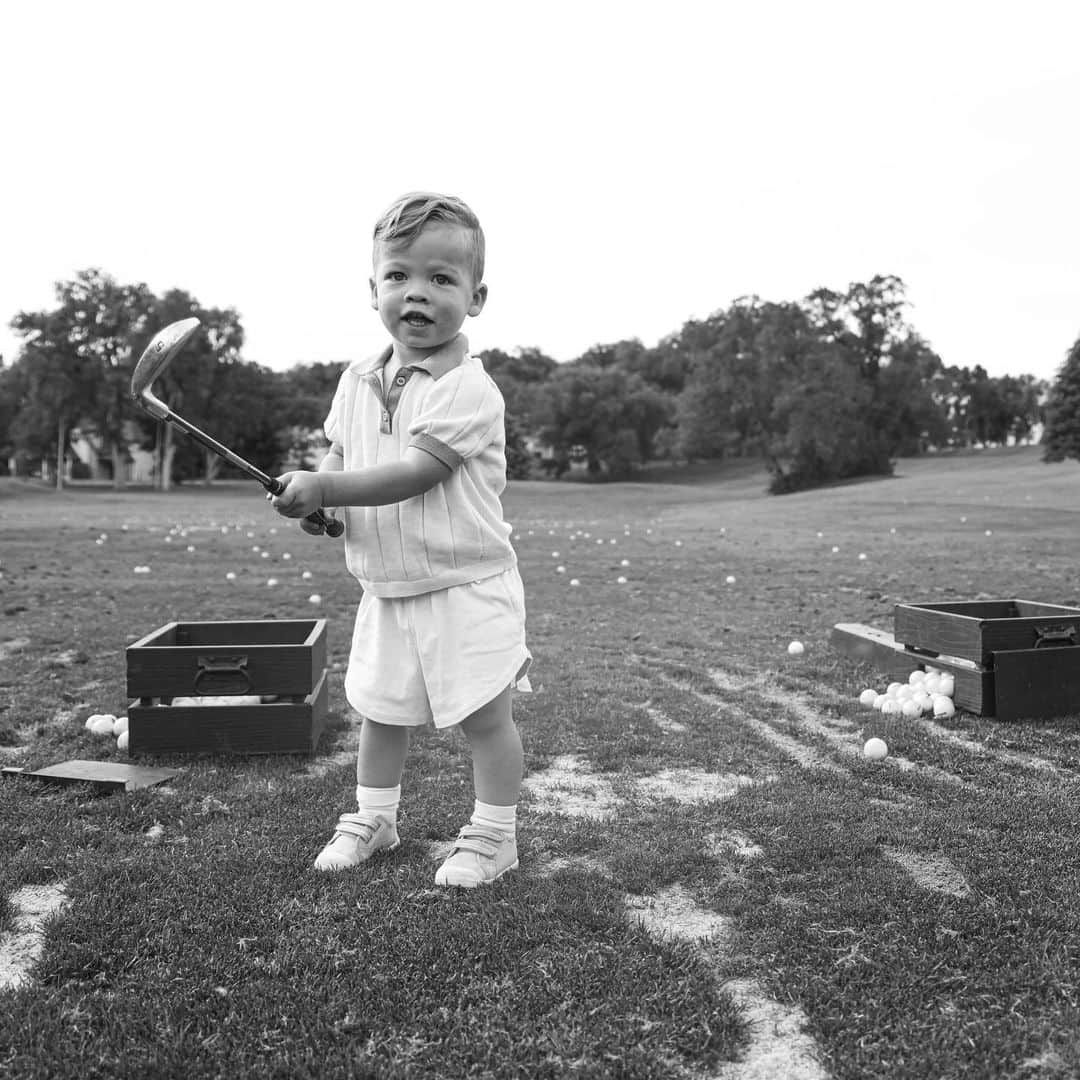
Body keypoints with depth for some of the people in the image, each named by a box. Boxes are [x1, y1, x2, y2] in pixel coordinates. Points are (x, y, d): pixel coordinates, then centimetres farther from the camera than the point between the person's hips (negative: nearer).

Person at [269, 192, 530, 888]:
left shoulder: (468, 389, -17)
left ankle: (494, 836, 22)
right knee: (380, 711, 17)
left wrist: (325, 487, -28)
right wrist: (316, 497, -6)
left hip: (467, 587, -6)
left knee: (485, 715, 4)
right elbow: (338, 454, 15)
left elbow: (413, 472, -25)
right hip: (386, 588, 6)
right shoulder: (358, 382, 5)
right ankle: (373, 818, 37)